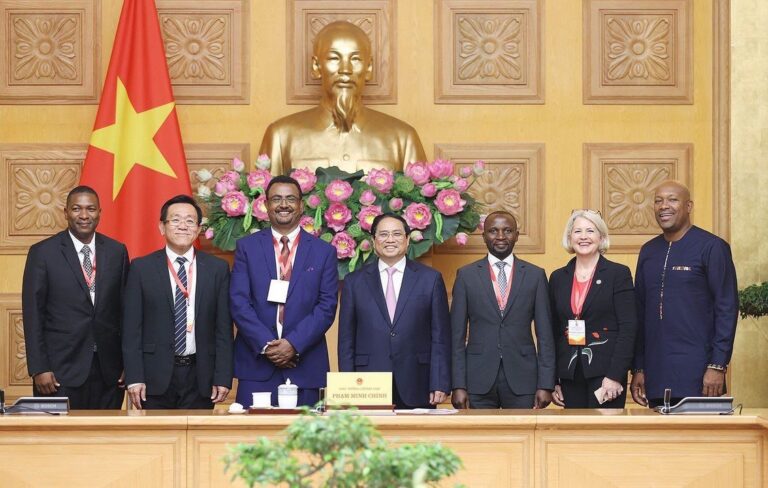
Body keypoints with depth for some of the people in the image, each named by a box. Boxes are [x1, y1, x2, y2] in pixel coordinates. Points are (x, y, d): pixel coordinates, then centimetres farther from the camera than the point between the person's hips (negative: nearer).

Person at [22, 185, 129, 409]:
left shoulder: (117, 251, 8)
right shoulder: (42, 253, -1)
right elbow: (33, 314, -2)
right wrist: (39, 369, -8)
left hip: (109, 371, 3)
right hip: (61, 370, -3)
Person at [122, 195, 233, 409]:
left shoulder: (217, 268, 7)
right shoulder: (141, 268, 4)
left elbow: (223, 328, 5)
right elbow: (131, 328, 1)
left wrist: (223, 378, -1)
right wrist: (134, 378, -6)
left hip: (200, 377, 1)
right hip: (156, 376, -1)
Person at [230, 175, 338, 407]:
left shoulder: (324, 251, 8)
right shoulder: (247, 247, 8)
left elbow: (327, 307, 0)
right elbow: (239, 302, 0)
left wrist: (294, 344, -12)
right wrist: (266, 344, -11)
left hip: (305, 367, 0)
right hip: (256, 363, 0)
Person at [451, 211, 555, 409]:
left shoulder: (535, 275, 6)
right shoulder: (466, 275, 6)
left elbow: (545, 335, 5)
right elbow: (457, 335, 4)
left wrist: (546, 385, -2)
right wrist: (458, 386, -3)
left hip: (522, 380, 0)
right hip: (479, 380, 0)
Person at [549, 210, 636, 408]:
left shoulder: (619, 274, 0)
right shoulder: (558, 278, 12)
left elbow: (628, 329, -6)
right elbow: (553, 332, 13)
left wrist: (615, 376, -15)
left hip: (606, 374, -4)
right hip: (570, 375, 4)